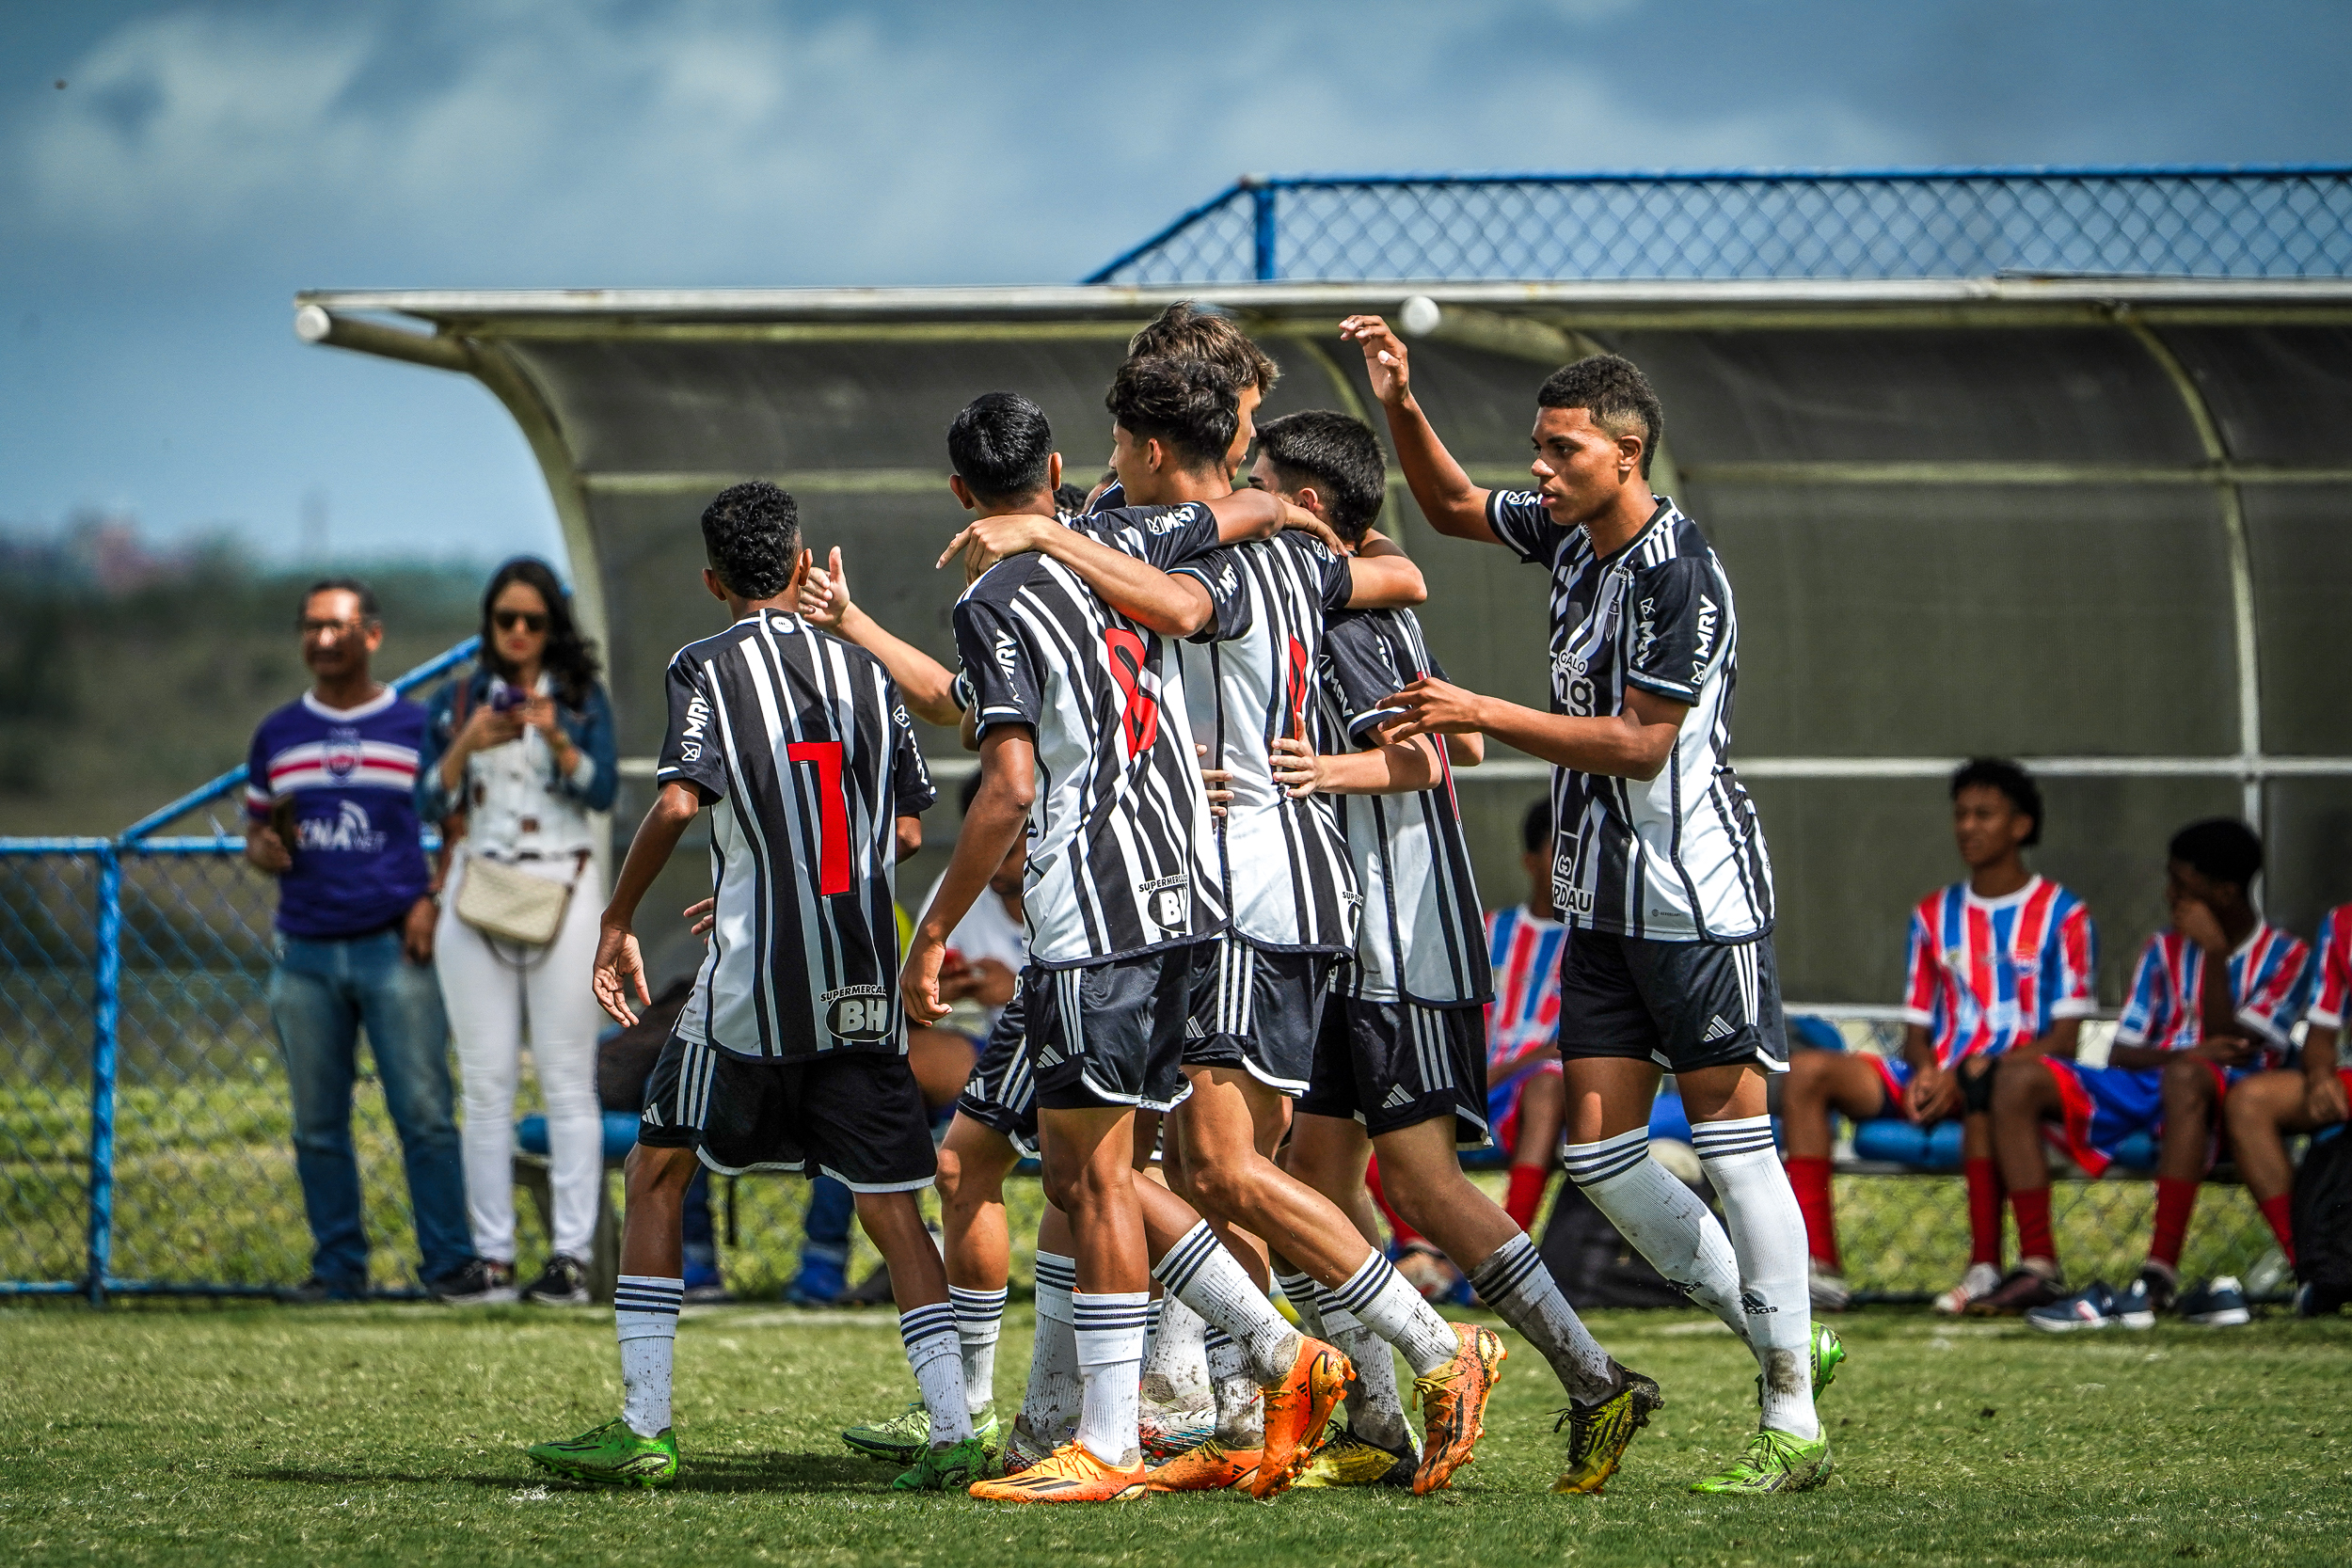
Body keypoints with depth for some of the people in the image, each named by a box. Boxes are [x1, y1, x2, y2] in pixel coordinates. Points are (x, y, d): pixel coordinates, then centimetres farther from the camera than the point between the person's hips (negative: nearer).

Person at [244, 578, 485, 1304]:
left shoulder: (416, 726, 5)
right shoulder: (278, 734, 14)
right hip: (306, 953, 4)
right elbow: (255, 830, 21)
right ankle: (338, 1266, 10)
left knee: (424, 1113, -8)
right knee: (317, 1125, 4)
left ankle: (451, 1263, -5)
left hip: (394, 946, -4)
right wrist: (266, 849, -3)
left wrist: (432, 902, -8)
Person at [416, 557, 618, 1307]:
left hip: (562, 890, -2)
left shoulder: (581, 698, 6)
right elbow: (428, 804, 3)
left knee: (567, 1077, -4)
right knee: (487, 1082, -1)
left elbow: (604, 791, -5)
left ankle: (571, 1256, -6)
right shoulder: (455, 702, 10)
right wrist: (466, 745, -13)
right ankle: (492, 1257, 0)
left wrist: (557, 740, -21)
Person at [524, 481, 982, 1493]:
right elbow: (909, 830, 13)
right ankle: (952, 1432, -7)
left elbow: (680, 801, -16)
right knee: (890, 1206, 4)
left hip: (753, 984, -4)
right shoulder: (864, 671, 11)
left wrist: (617, 923, -7)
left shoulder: (710, 667, -2)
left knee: (657, 1173, 10)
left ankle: (642, 1427, 6)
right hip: (865, 989, 4)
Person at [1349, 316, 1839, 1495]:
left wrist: (1482, 716, -17)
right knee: (1598, 1150, 4)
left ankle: (1793, 1425, -3)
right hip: (1602, 900, 9)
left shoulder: (1678, 576, -18)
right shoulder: (1571, 531, 8)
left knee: (1732, 1137, -6)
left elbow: (1638, 742, -19)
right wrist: (1401, 404, 8)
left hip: (1696, 892, -9)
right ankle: (1783, 1343, 16)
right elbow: (1452, 506, 25)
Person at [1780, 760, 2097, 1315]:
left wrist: (1966, 1073, -16)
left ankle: (1986, 1266, -36)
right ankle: (1821, 1269, -27)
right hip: (1937, 1078, 6)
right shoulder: (1935, 915, 18)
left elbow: (2063, 1038, -5)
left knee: (1983, 1085, -43)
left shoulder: (2062, 915, 2)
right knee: (1806, 1070, -17)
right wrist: (1924, 1071, -8)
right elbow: (1917, 1026, 17)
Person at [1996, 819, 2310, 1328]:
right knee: (2017, 1078, -16)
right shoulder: (2165, 951, 18)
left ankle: (2160, 1277, -45)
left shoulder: (2284, 955, 4)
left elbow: (2232, 1048, -8)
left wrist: (2215, 953, -9)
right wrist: (2188, 1052, -9)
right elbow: (2121, 1054, 11)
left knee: (2186, 1075, -42)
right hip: (2144, 1088, 5)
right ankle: (2038, 1268, -28)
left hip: (2226, 1101, -5)